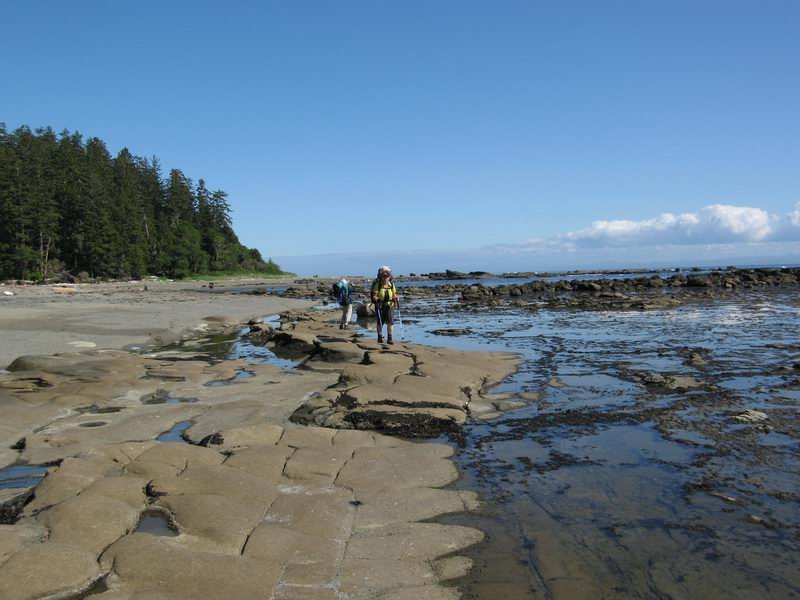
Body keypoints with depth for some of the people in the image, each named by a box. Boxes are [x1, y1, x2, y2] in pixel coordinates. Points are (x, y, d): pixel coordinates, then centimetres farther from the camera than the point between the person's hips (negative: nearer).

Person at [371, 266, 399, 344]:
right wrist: (376, 299, -30)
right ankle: (380, 337, 23)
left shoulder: (391, 284, 1)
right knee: (380, 322, 5)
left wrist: (396, 298, -15)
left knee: (390, 321, -11)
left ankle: (389, 338, -5)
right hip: (380, 306, -1)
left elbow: (394, 295, 6)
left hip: (390, 305, 2)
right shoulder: (377, 284, -7)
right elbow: (374, 296, -9)